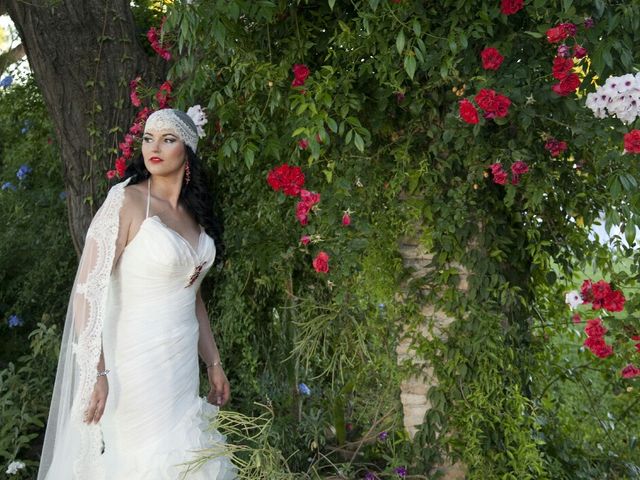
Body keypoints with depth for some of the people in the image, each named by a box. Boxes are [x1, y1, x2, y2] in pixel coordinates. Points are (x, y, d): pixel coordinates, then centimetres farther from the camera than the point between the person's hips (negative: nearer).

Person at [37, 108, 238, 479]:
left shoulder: (193, 212, 8)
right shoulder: (127, 202, -13)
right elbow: (87, 289, -17)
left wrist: (214, 362, 14)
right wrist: (95, 373, -21)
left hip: (184, 362, 7)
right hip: (138, 362, -6)